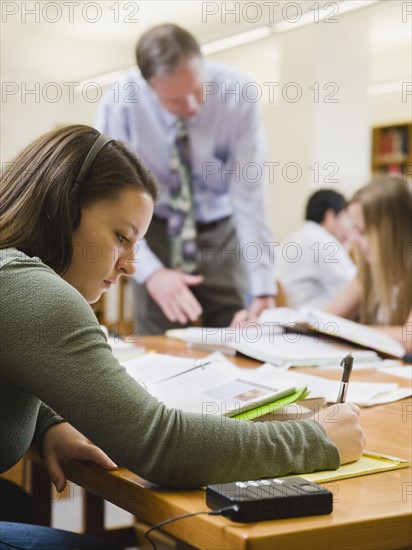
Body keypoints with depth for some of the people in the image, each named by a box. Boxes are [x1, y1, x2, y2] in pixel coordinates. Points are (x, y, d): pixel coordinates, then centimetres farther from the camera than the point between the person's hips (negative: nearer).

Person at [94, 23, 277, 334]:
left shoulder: (236, 93, -22)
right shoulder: (120, 102, -22)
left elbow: (250, 194, -23)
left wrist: (263, 289, -27)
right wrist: (150, 271, -34)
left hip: (221, 230, 0)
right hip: (156, 230, 0)